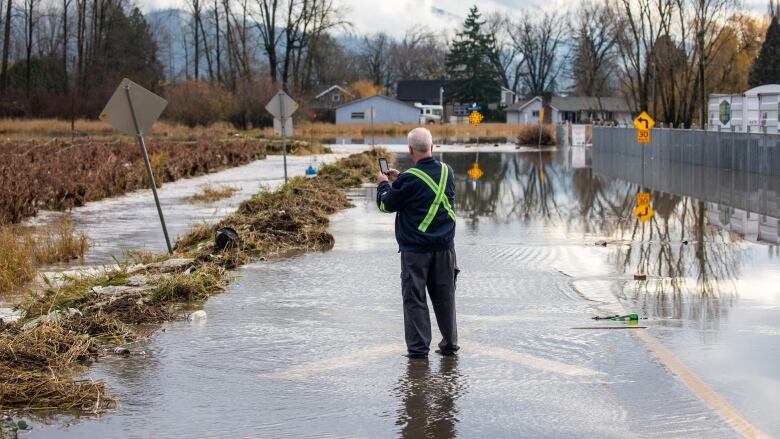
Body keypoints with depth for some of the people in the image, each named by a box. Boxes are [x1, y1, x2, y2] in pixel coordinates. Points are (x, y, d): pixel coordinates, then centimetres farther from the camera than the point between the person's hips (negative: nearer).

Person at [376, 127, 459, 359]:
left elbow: (386, 205, -4)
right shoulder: (447, 172, 2)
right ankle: (449, 344, 20)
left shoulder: (410, 179, -17)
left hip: (415, 248, -5)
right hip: (444, 245, 5)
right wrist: (399, 180, 22)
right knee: (444, 296, 14)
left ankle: (418, 347, 4)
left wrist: (384, 184, 14)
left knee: (415, 298, 4)